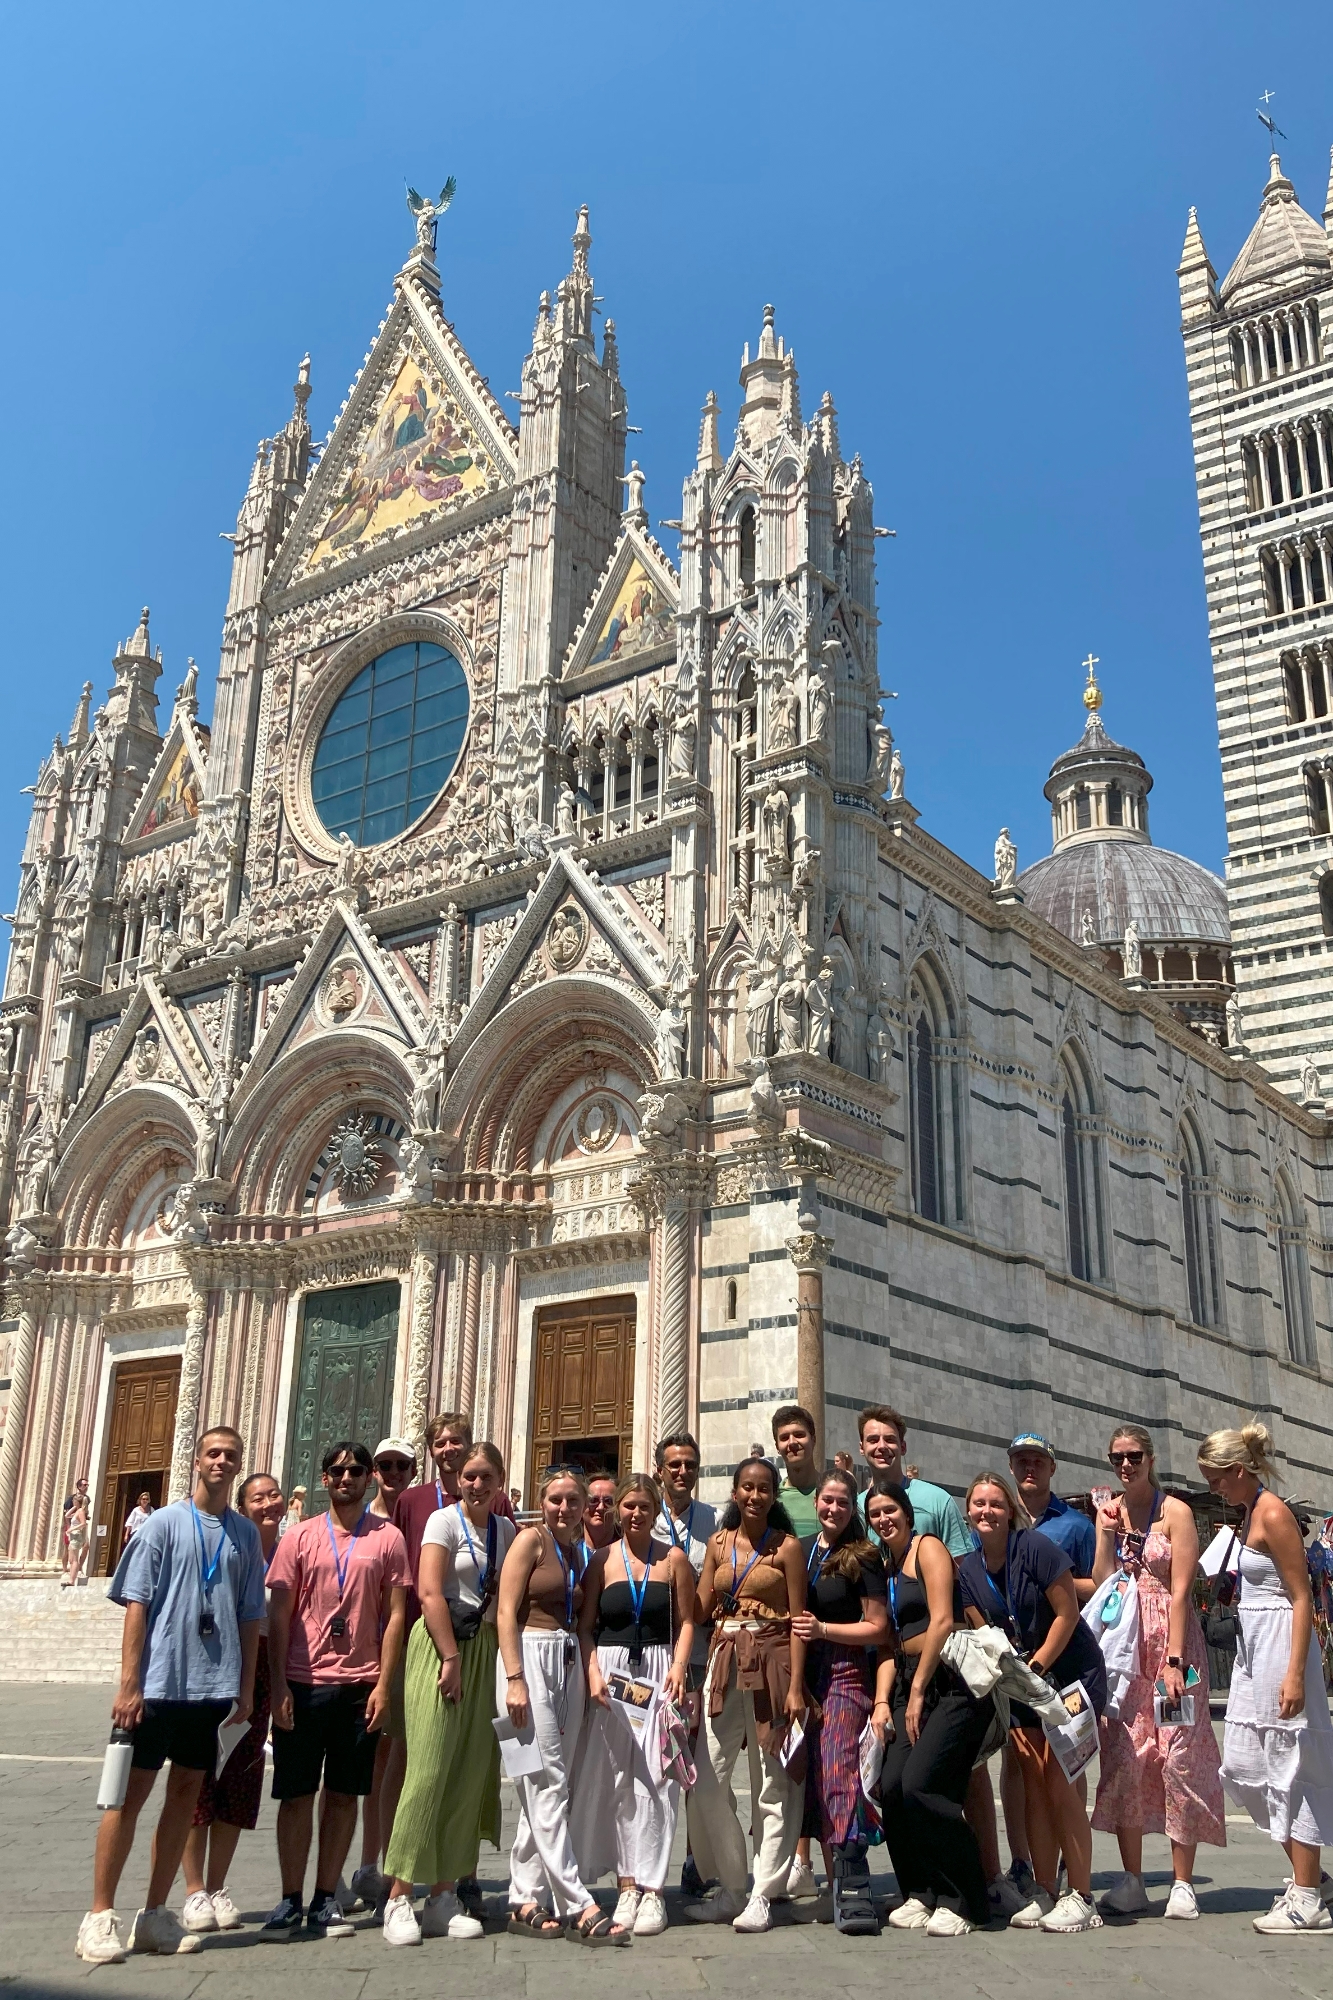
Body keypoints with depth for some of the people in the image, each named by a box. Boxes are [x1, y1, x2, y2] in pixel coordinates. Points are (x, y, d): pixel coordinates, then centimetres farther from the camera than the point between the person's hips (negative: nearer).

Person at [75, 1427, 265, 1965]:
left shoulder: (246, 1534, 9)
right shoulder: (164, 1523, -1)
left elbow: (250, 1617, 12)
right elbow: (136, 1606, -4)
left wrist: (246, 1688, 8)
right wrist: (128, 1683, -10)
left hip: (215, 1687, 4)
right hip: (160, 1683, -4)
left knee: (186, 1793, 9)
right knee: (131, 1793, 0)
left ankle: (155, 1914, 18)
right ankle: (99, 1917, 8)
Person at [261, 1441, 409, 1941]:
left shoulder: (388, 1538, 4)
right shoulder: (300, 1537, 5)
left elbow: (395, 1615, 3)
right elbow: (279, 1616, 4)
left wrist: (383, 1683, -4)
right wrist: (278, 1685, -4)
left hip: (360, 1685, 0)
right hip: (303, 1683, 0)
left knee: (344, 1793, 6)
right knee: (296, 1794, 4)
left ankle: (325, 1900, 16)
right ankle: (290, 1901, 13)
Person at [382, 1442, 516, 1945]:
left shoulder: (505, 1530, 12)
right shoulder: (444, 1520, -4)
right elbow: (430, 1592, -11)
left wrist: (504, 1661, 2)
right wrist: (452, 1658, -14)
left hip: (484, 1650, 6)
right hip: (439, 1645, -5)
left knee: (470, 1775, 4)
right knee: (429, 1770, -8)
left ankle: (443, 1897, 11)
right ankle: (399, 1898, -2)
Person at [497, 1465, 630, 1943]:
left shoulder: (578, 1553, 17)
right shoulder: (531, 1540, -3)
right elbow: (506, 1612, -9)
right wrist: (515, 1680, -16)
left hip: (568, 1665, 7)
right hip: (530, 1657, -7)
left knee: (546, 1787, 7)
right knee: (547, 1783, -7)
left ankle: (526, 1902, 14)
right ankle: (578, 1908, -8)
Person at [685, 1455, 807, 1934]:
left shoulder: (787, 1547, 0)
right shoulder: (719, 1543, 12)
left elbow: (798, 1619, -3)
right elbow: (700, 1607, 8)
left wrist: (796, 1685, -10)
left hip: (772, 1664, -4)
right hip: (725, 1662, 4)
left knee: (774, 1783, 0)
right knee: (706, 1780, 1)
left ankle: (762, 1896, 10)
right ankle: (729, 1888, 16)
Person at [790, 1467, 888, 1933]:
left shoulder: (862, 1558, -2)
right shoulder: (800, 1550, 12)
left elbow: (878, 1629, -4)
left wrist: (823, 1629, -12)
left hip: (846, 1675, -5)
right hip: (804, 1676, 5)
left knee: (838, 1773, -17)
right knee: (813, 1782, 5)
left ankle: (854, 1890, -20)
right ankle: (837, 1883, 13)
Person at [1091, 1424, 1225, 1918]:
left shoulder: (1175, 1512, -6)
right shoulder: (1109, 1512, 10)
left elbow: (1180, 1591, -11)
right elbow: (1101, 1586, 7)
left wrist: (1174, 1660, -17)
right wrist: (1107, 1538, -7)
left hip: (1170, 1640, -4)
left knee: (1178, 1756, -5)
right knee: (1123, 1757, 2)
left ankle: (1182, 1884, 4)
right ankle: (1131, 1882, 9)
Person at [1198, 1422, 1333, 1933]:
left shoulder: (1273, 1514, -15)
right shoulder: (1250, 1513, 12)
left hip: (1281, 1644, -10)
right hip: (1253, 1648, 10)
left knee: (1291, 1767, -2)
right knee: (1241, 1765, 12)